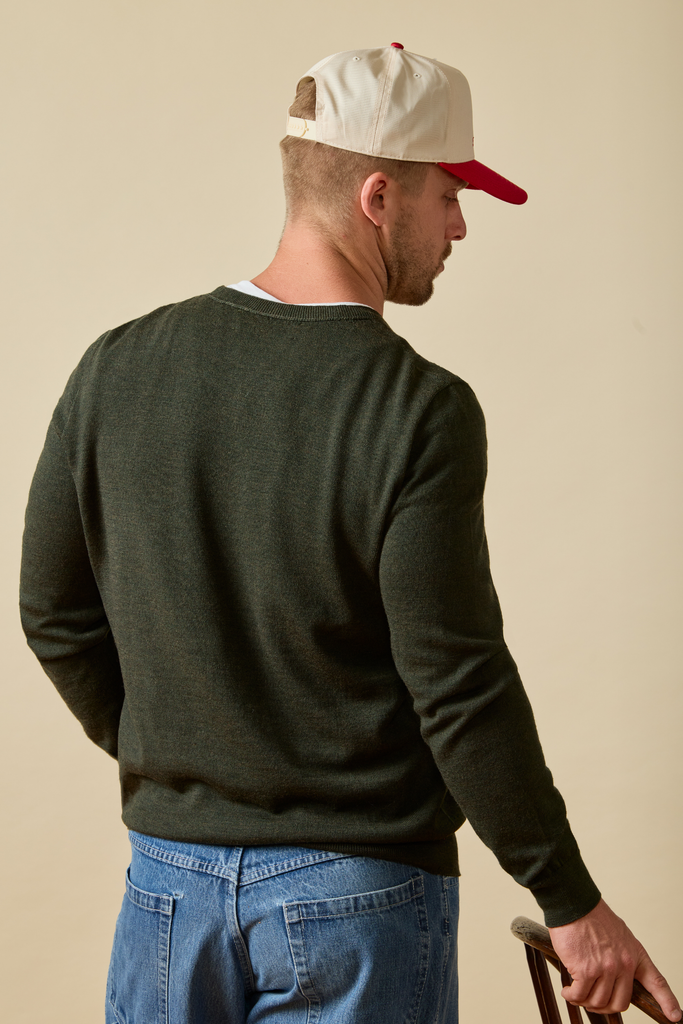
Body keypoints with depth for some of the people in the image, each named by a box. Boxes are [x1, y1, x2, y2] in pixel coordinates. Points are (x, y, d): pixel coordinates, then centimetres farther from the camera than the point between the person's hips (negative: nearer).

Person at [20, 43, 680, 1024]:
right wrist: (572, 902, -6)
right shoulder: (419, 411, -18)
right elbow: (461, 686, -17)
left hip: (170, 872, 4)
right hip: (361, 894, -4)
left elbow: (54, 613, 5)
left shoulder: (118, 366, -3)